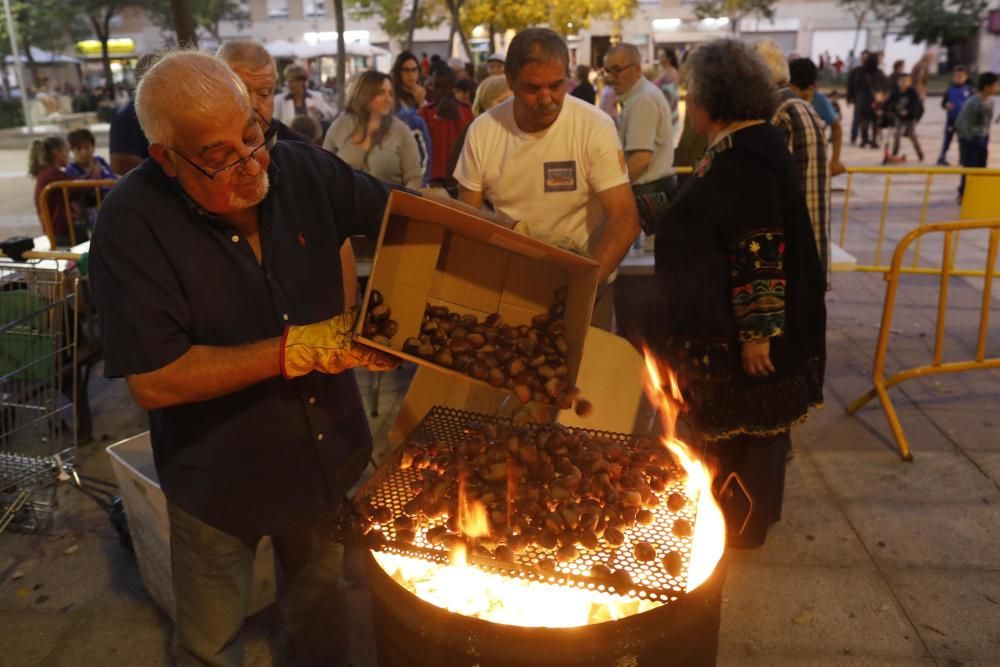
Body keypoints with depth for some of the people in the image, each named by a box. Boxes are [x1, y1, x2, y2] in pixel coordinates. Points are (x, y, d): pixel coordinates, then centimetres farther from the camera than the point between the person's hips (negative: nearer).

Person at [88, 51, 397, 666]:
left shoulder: (303, 169, -12)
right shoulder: (131, 224, -24)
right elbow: (153, 380, -27)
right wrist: (298, 348, -29)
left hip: (330, 451, 4)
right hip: (221, 478, -3)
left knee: (319, 594, 30)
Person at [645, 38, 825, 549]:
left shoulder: (746, 158, -23)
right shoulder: (738, 146, 8)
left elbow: (760, 254, -26)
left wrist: (757, 332, -24)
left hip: (742, 327, -9)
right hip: (726, 320, 9)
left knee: (739, 426, 6)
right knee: (737, 424, 20)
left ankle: (739, 525, 24)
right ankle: (740, 512, 36)